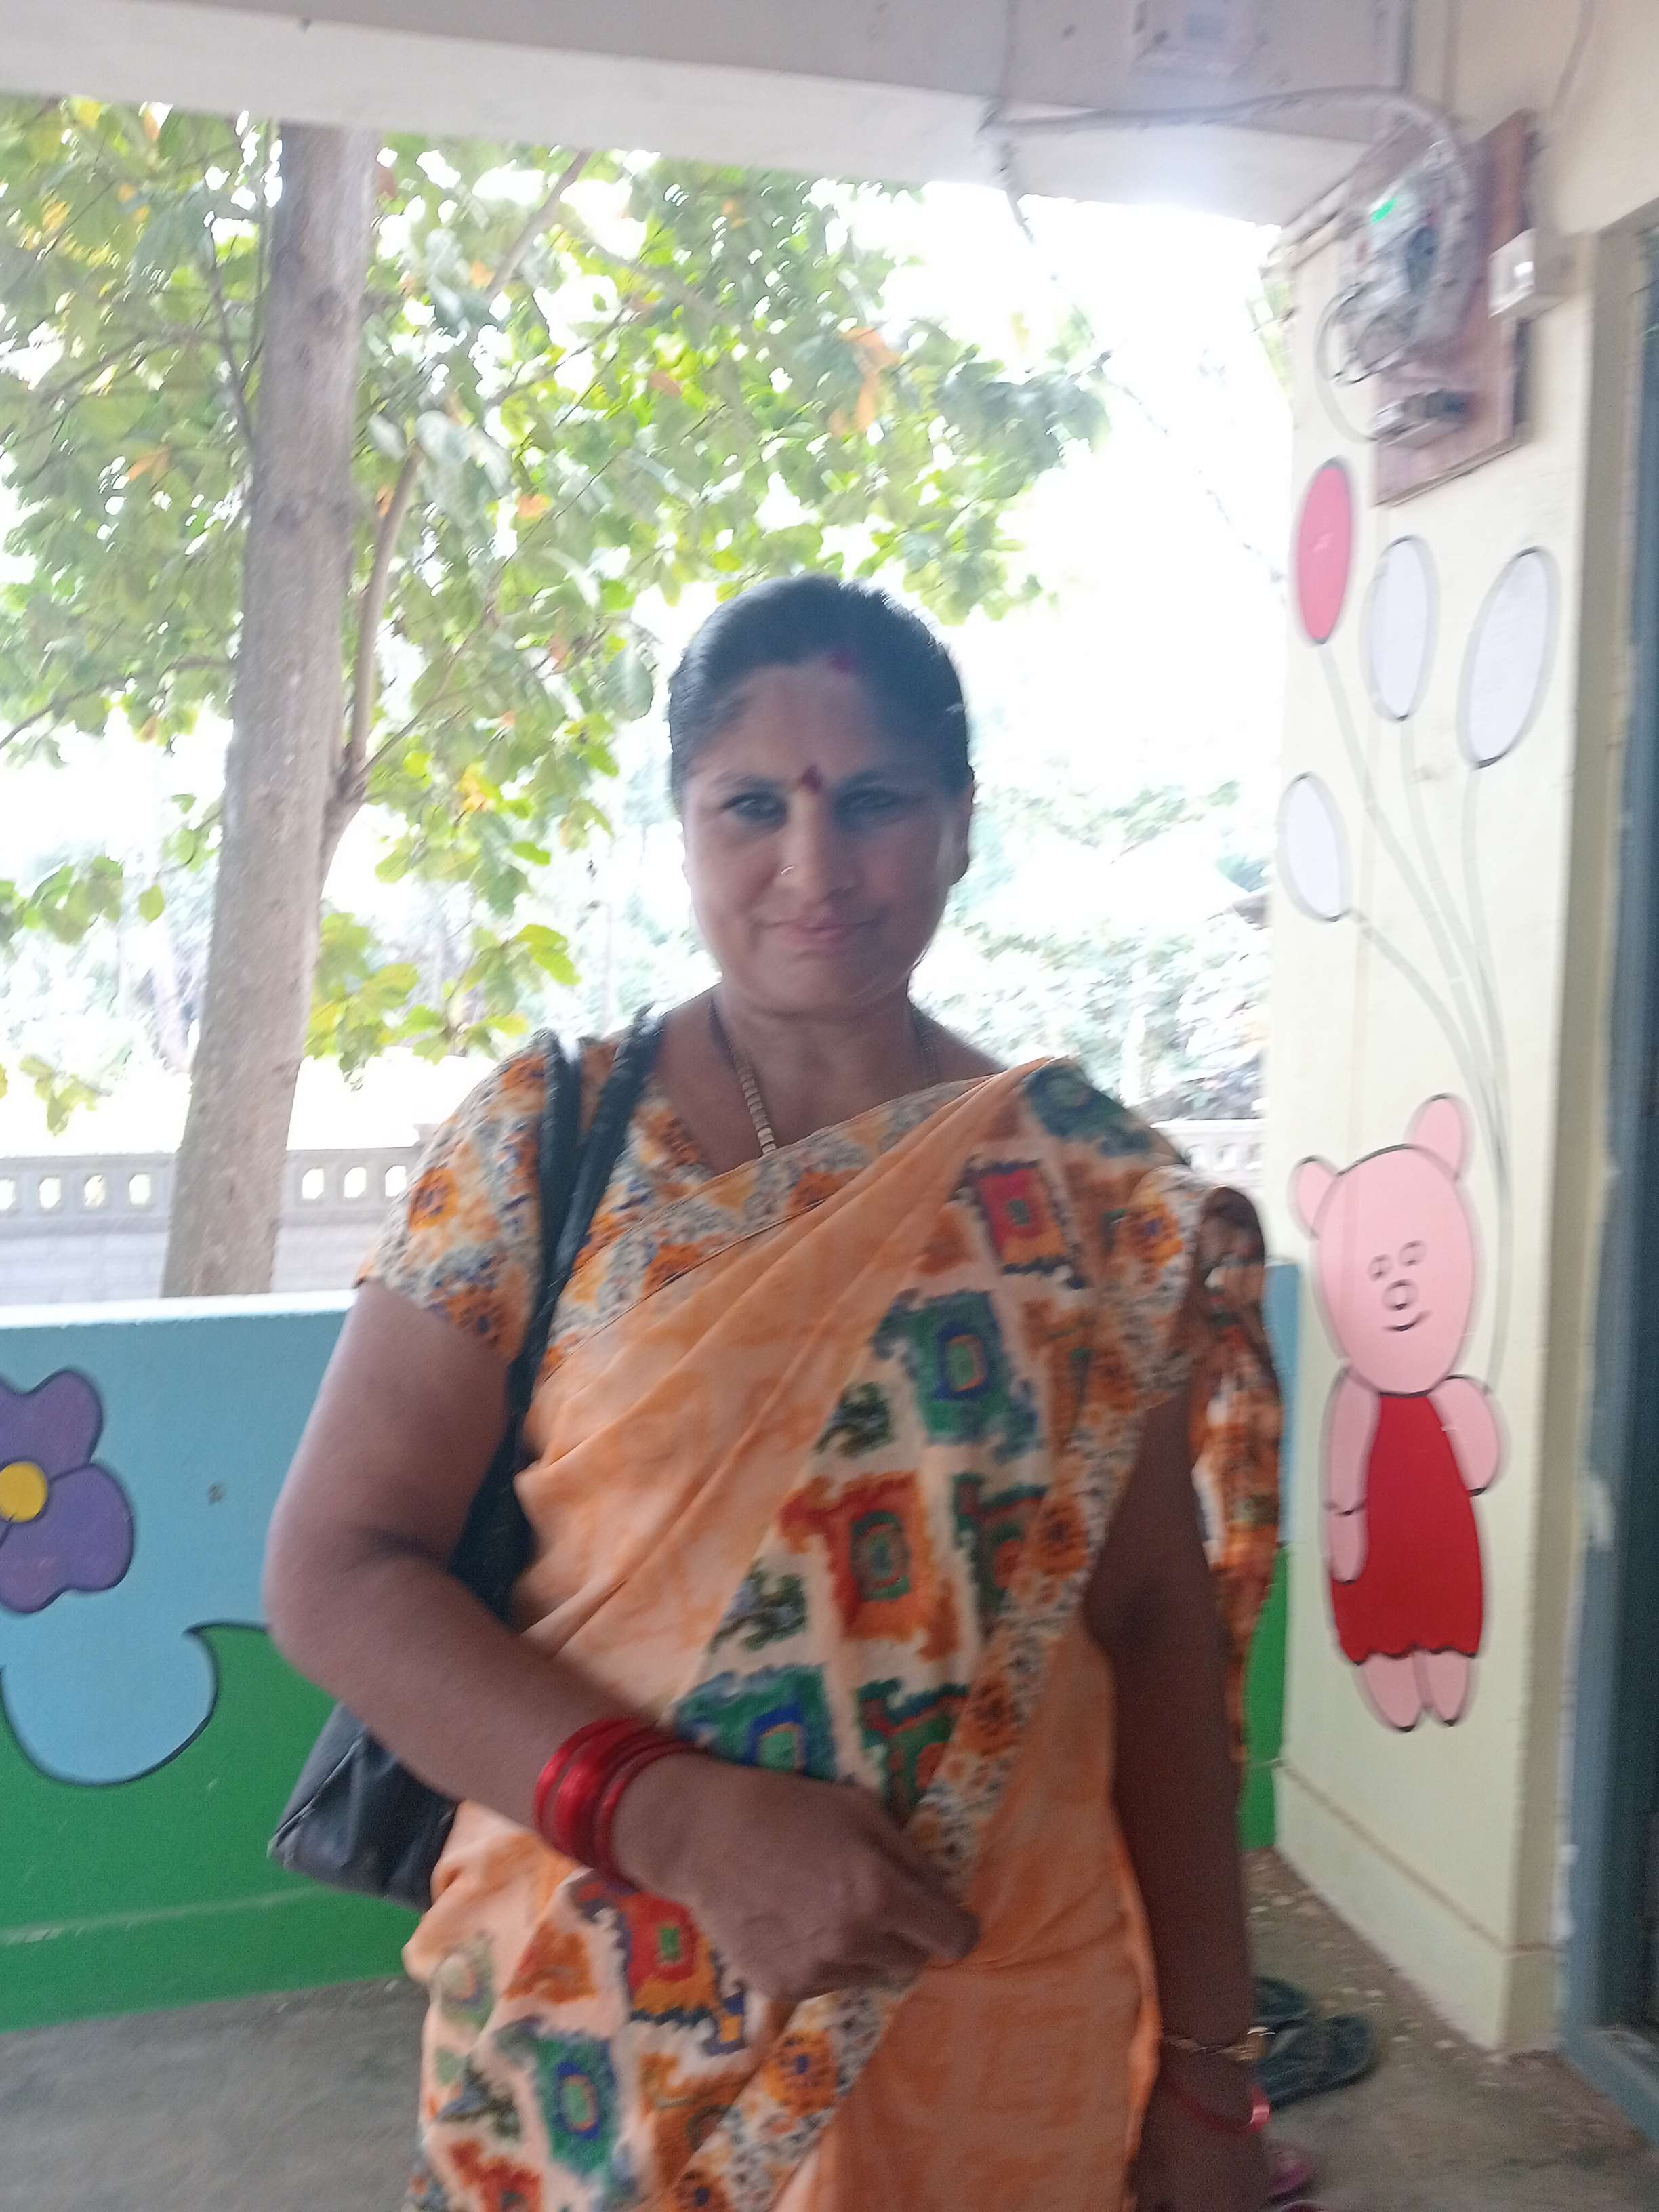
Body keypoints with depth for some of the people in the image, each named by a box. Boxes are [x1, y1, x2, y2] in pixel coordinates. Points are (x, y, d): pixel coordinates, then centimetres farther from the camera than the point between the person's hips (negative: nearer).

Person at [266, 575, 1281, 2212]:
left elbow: (1158, 1629, 0)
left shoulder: (1098, 1194, -4)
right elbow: (334, 1569, -9)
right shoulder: (537, 1147, -7)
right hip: (597, 2046, -1)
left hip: (1009, 2048, 1)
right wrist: (675, 1812, -21)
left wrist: (1206, 2071, 2)